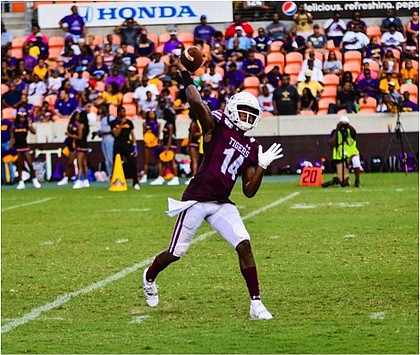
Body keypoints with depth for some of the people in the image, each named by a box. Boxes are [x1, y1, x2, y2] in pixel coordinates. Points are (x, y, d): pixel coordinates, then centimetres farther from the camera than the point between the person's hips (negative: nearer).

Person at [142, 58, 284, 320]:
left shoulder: (252, 148, 11)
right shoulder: (217, 126, -4)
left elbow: (249, 191, 10)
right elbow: (197, 103, -24)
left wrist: (263, 166, -1)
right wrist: (185, 75, -19)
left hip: (222, 205, 5)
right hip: (197, 200, -5)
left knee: (244, 246, -13)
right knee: (175, 253, 7)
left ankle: (256, 304, -9)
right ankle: (150, 277, 40)